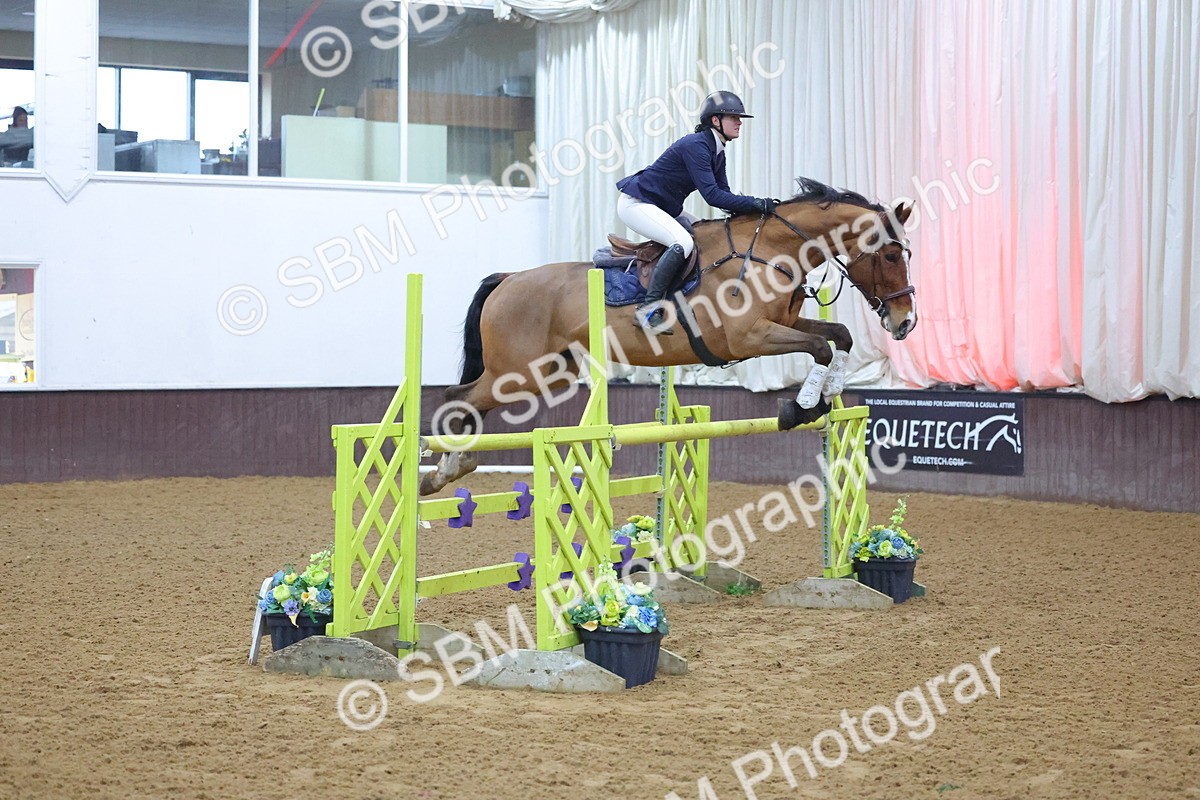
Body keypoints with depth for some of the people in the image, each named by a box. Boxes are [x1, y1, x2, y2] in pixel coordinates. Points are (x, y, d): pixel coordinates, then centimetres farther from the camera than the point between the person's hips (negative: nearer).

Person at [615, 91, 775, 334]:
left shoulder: (717, 152, 7)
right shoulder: (696, 146, -23)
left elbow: (723, 194, 9)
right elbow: (711, 195, -29)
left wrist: (752, 207, -8)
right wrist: (754, 204, -29)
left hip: (665, 208, 11)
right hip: (636, 203, -11)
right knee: (683, 242, -29)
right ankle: (648, 309, -26)